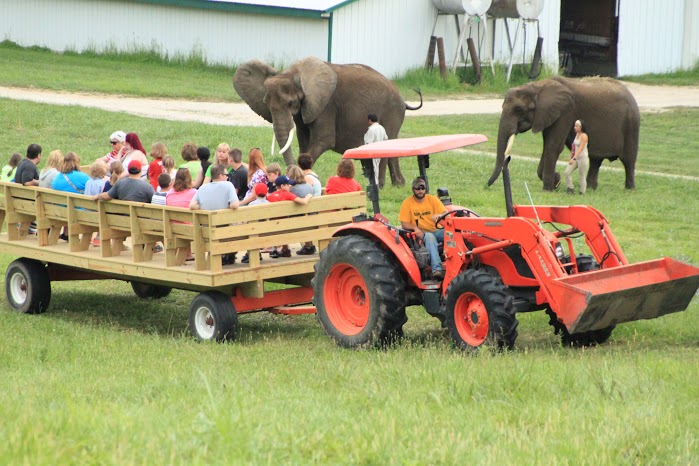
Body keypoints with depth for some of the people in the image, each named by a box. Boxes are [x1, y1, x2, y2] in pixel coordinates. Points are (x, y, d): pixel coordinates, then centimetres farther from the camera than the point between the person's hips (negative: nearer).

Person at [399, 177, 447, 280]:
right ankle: (437, 269, -50)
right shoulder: (407, 204, 2)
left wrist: (439, 216, -26)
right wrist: (415, 228, -21)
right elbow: (404, 224, -1)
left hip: (437, 231, 2)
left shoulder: (433, 199, 7)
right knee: (430, 237, -38)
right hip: (421, 234, -2)